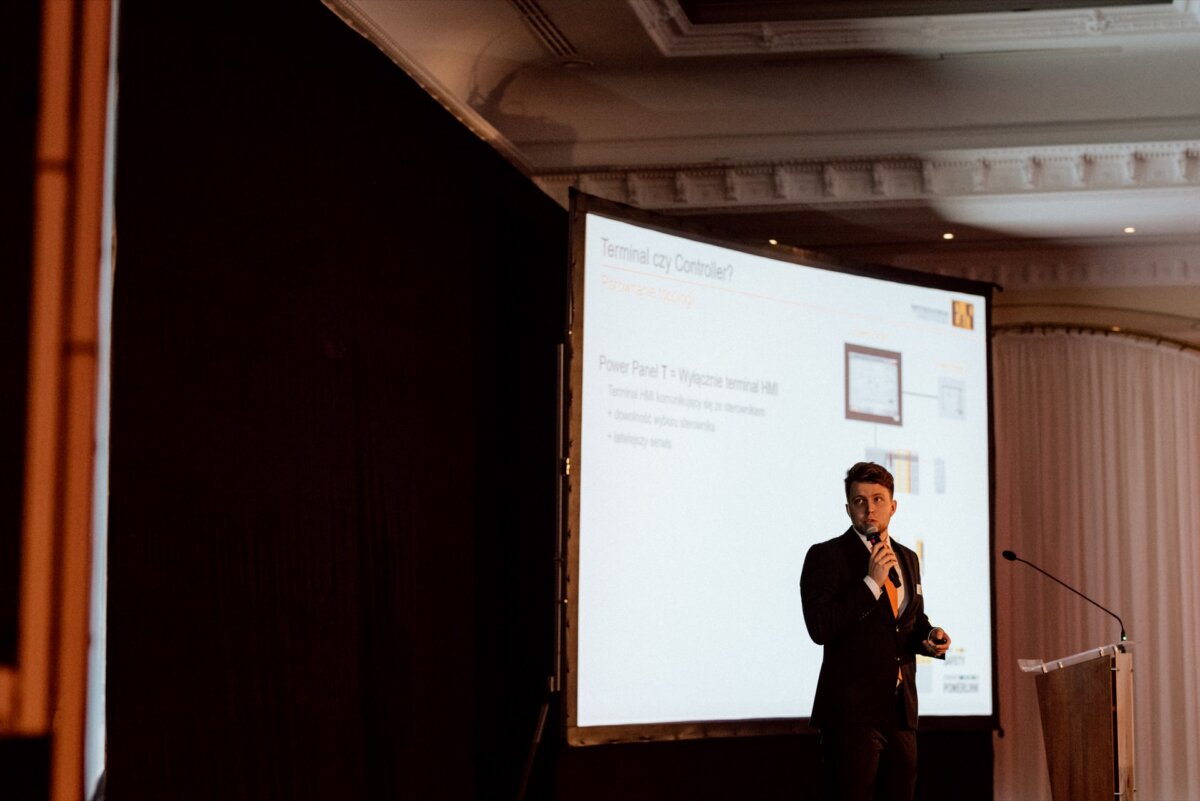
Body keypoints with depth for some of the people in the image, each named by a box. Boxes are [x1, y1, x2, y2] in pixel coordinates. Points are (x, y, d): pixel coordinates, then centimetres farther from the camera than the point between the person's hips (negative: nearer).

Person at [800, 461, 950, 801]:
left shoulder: (907, 558, 15)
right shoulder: (826, 556, -5)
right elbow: (819, 629, -16)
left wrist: (929, 635, 4)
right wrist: (871, 581, -19)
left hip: (900, 709, 6)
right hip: (852, 709, -6)